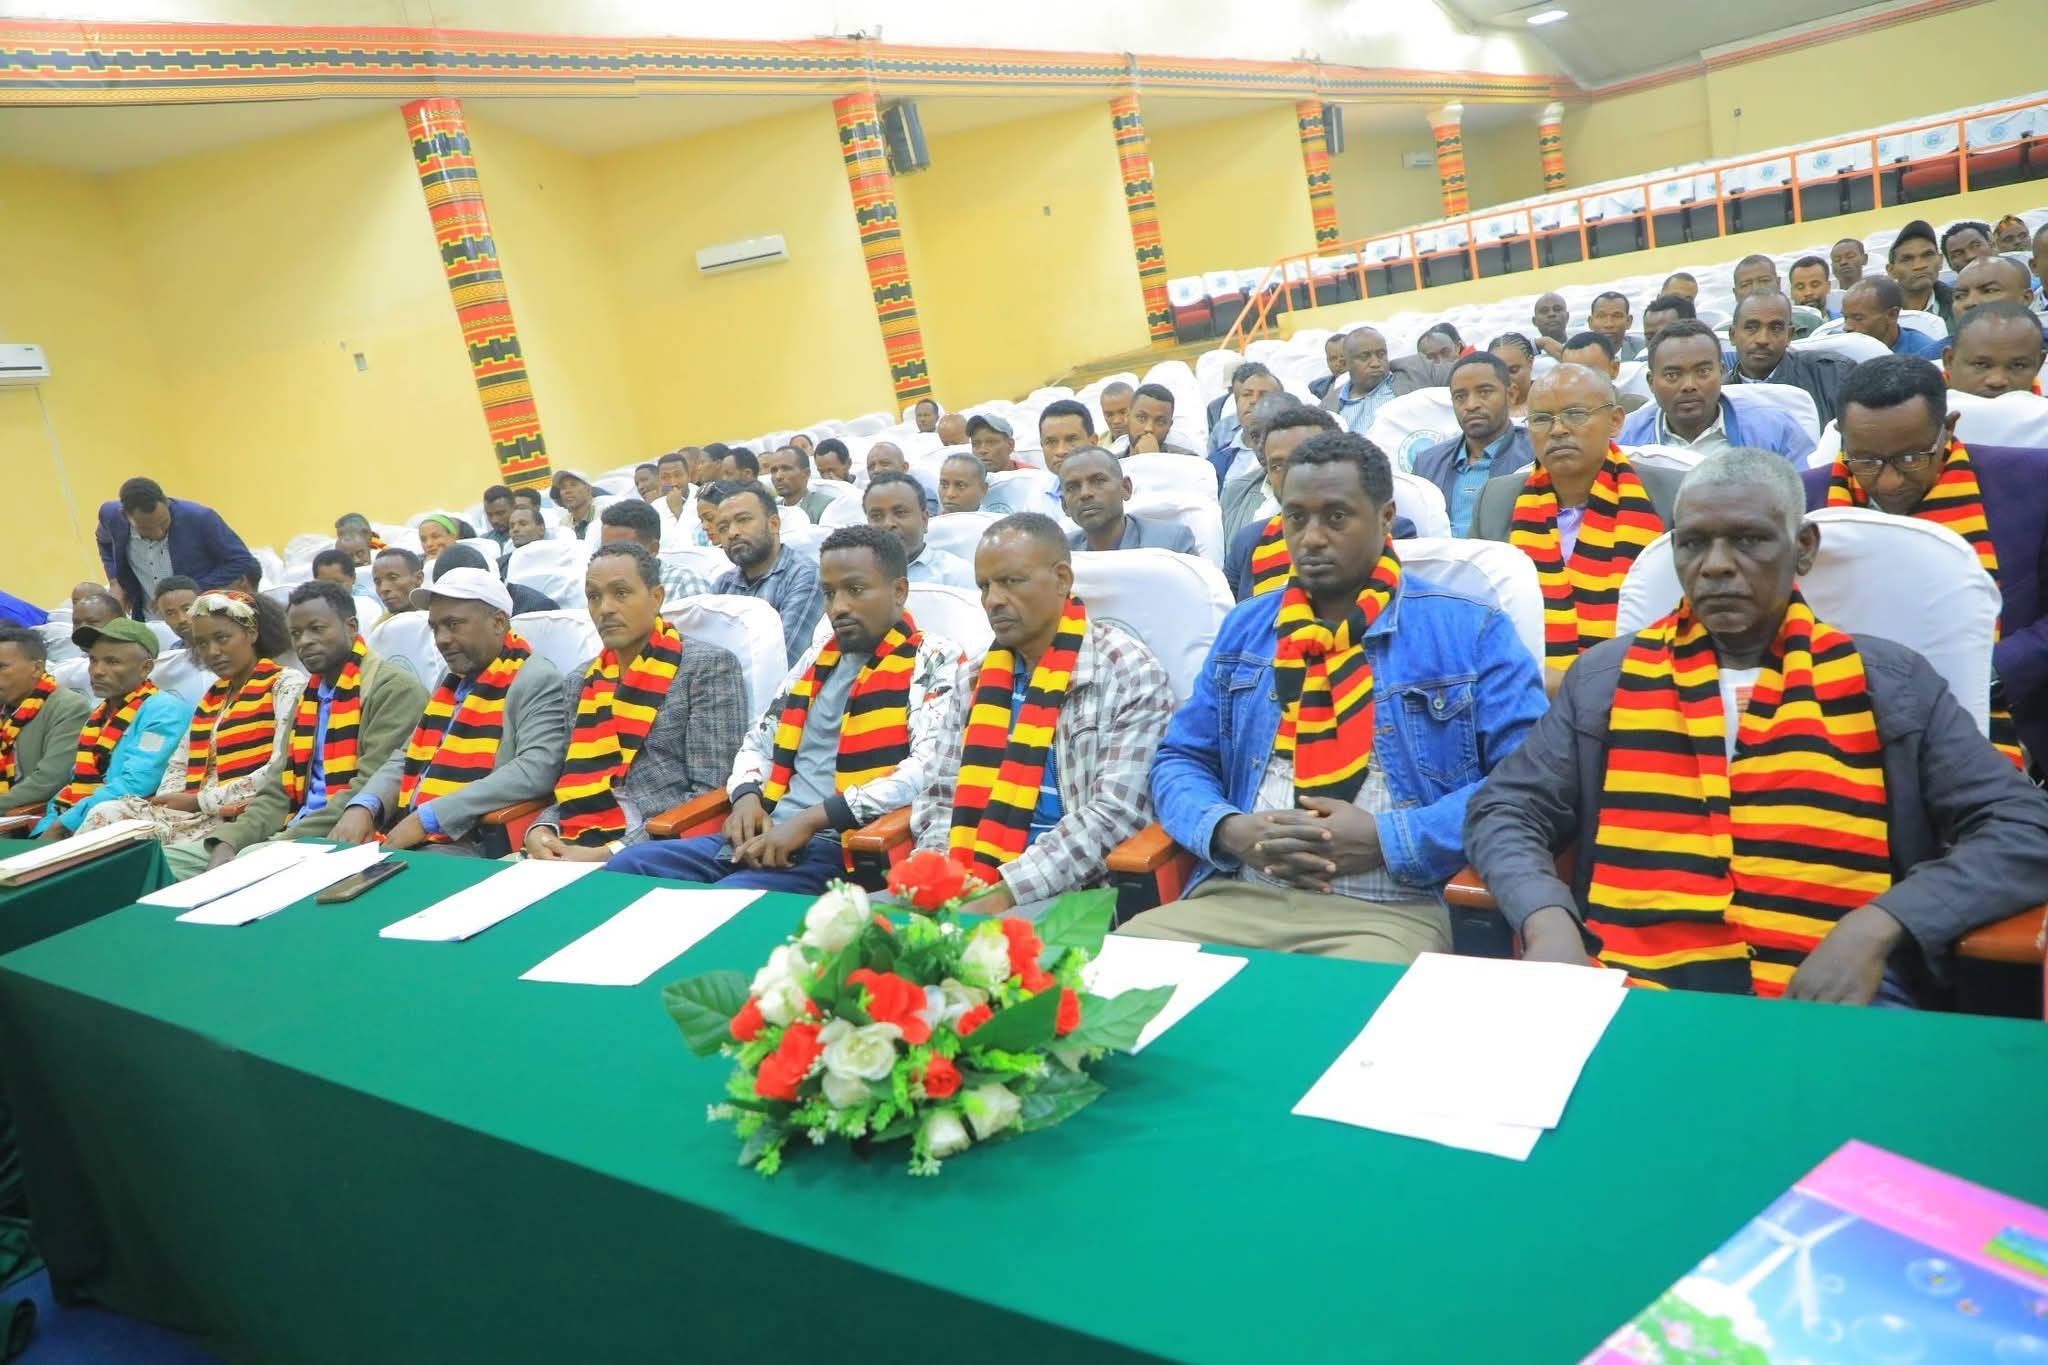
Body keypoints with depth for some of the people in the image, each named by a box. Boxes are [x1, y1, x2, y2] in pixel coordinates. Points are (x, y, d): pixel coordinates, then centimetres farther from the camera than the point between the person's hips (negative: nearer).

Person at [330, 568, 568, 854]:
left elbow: (535, 771, -20)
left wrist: (428, 816, -21)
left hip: (476, 849, -7)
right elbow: (407, 759, 23)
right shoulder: (450, 679, 21)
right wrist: (363, 806, 1)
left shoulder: (539, 682, -6)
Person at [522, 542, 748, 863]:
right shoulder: (579, 682, 18)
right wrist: (541, 830, -3)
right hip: (573, 849, 6)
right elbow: (571, 783, 19)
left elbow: (711, 792, -8)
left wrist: (611, 854, -14)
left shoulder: (708, 666, -2)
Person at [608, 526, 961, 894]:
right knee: (627, 866, -10)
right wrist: (747, 795, 2)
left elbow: (931, 769, -16)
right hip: (767, 835, 7)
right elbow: (759, 741, 26)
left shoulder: (933, 661, -1)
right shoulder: (816, 658, 21)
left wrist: (811, 819, -19)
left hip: (840, 847, -7)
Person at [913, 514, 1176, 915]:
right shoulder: (974, 678, 15)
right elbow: (941, 797, 14)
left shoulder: (1129, 675, -4)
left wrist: (1007, 892, -19)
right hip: (966, 888, 6)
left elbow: (1116, 814, -14)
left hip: (1073, 892, -5)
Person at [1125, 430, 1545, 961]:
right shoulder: (1244, 628, 16)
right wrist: (1228, 829, -6)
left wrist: (1386, 839, -14)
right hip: (1236, 895, 4)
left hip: (1387, 912, -3)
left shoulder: (1471, 632, 3)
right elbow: (1180, 761, 16)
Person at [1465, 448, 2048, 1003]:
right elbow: (1504, 811, 12)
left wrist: (1876, 929, -11)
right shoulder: (1605, 677, 13)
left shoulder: (1891, 685, 10)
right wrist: (1547, 919, -10)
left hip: (1832, 997, 0)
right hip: (1632, 983, 1)